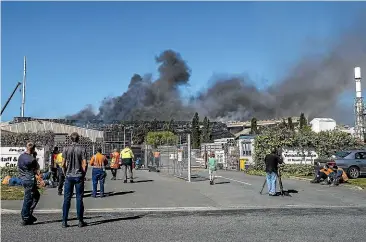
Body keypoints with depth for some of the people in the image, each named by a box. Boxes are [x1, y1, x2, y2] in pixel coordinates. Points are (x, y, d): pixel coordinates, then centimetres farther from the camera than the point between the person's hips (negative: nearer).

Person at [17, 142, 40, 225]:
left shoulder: (21, 156, 5)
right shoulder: (31, 159, -20)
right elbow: (37, 167, -8)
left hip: (23, 178, 9)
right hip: (30, 180, -9)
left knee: (36, 195, 22)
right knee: (28, 199, 0)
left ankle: (29, 214, 23)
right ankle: (25, 219, 8)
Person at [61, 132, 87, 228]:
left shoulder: (66, 149, -1)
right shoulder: (82, 149, -4)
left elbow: (63, 164, -1)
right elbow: (84, 164, -7)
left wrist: (65, 174, 12)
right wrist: (83, 175, 6)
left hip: (69, 176, 1)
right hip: (79, 176, -1)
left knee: (67, 199, 7)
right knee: (79, 198, 5)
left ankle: (64, 221, 9)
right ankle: (80, 221, 9)